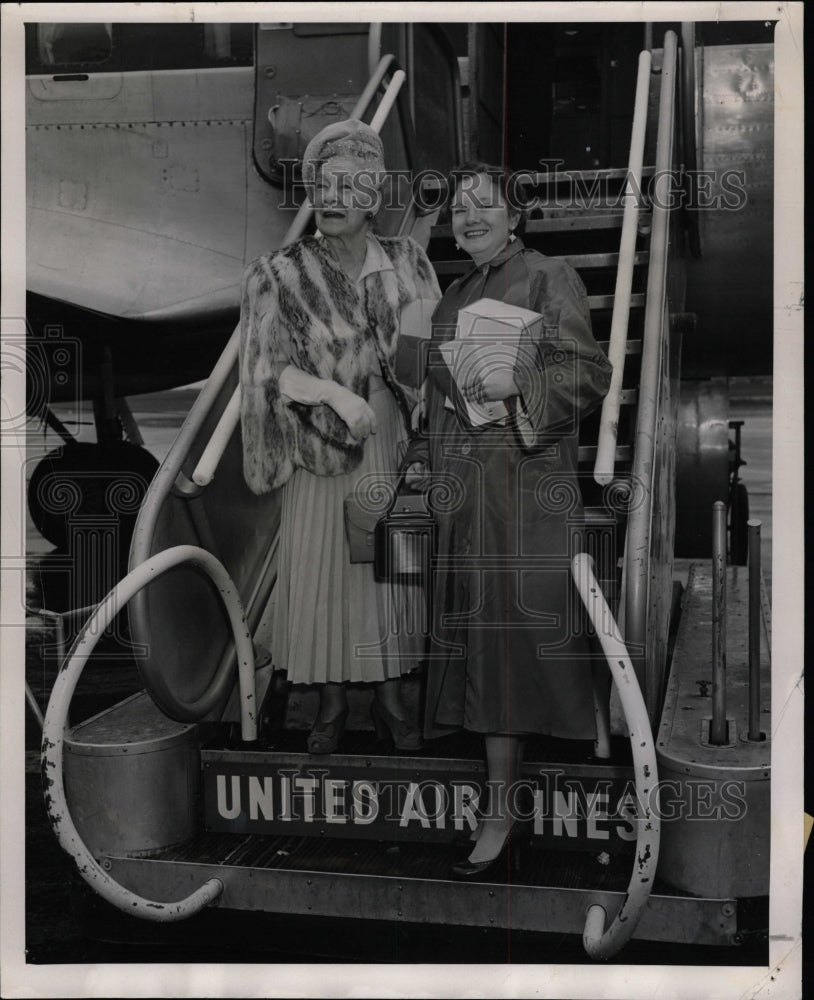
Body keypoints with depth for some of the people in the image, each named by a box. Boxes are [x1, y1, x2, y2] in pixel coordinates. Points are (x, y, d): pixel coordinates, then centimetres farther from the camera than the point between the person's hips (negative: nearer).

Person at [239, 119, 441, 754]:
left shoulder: (406, 262, 3)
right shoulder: (280, 277, -6)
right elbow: (271, 370, -14)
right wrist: (335, 393, -30)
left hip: (393, 445, 2)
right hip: (323, 451, -2)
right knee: (324, 571, 5)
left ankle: (391, 697, 25)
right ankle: (333, 702, 23)